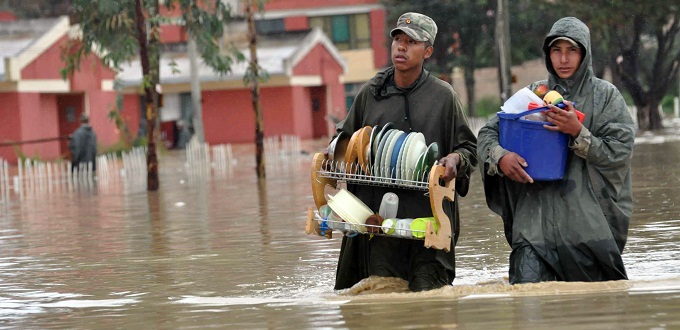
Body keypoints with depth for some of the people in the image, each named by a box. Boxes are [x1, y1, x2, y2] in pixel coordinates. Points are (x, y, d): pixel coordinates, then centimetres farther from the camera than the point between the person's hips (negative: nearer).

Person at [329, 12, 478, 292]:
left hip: (429, 214, -2)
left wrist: (455, 158, -9)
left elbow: (469, 146, 12)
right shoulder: (370, 93, 11)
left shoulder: (443, 96, 6)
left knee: (429, 292, -3)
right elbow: (346, 138, 25)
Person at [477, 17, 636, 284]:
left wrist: (577, 132, -15)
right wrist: (500, 157, -11)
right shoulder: (532, 94, 13)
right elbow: (487, 133, 11)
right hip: (537, 215, 1)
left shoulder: (605, 95, 6)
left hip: (589, 219, -1)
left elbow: (620, 152, -2)